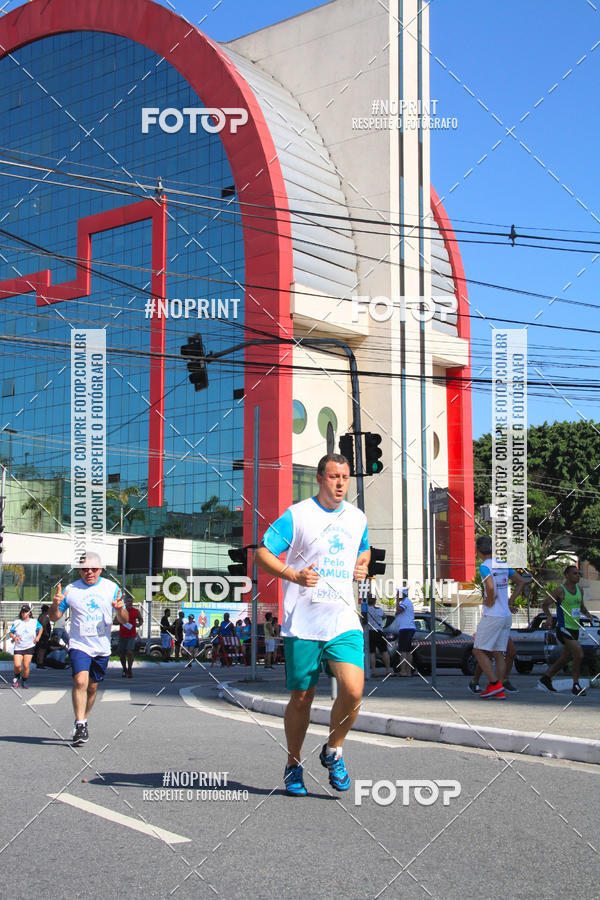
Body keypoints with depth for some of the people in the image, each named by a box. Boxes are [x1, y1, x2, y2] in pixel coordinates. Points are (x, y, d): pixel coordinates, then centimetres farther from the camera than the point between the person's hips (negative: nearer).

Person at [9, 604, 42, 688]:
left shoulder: (34, 622, 5)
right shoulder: (16, 622, 3)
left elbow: (41, 628, 22)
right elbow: (10, 632, 8)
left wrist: (38, 637, 7)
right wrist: (14, 637, -14)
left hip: (29, 647, 0)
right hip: (18, 647, 0)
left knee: (26, 666, -9)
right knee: (17, 665, -15)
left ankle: (24, 681, 15)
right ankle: (16, 676, 18)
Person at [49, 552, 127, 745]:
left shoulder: (111, 588, 3)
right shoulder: (70, 590, 0)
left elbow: (124, 621, 5)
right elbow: (54, 618, 8)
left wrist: (120, 610, -17)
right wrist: (55, 605, -14)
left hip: (102, 647, 2)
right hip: (79, 645, -2)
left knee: (93, 687, 10)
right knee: (80, 681, -21)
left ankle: (83, 721, 30)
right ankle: (80, 725, -17)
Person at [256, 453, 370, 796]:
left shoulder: (358, 518, 11)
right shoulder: (296, 515, -4)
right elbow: (262, 554, -4)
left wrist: (363, 565, 9)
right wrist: (294, 575, -18)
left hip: (345, 622, 3)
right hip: (303, 624, -3)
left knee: (353, 691, -15)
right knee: (302, 697, 5)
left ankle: (334, 750, 11)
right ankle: (294, 765, 27)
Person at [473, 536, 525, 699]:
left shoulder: (485, 566, -12)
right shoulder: (503, 565, 12)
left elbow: (491, 587, -28)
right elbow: (521, 582, 19)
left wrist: (490, 602, -11)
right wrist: (510, 601, 16)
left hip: (492, 616, -7)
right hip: (506, 616, 7)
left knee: (479, 651, 0)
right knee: (498, 653, 9)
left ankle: (494, 684, -8)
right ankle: (500, 691, 7)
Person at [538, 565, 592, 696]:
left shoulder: (579, 589, 11)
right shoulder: (560, 590, -11)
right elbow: (545, 604, -5)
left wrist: (587, 613, 4)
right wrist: (549, 617, -23)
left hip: (575, 629, 8)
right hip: (564, 628, -8)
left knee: (565, 658, 15)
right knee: (579, 655, -18)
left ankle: (545, 679, 28)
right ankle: (576, 685, -5)